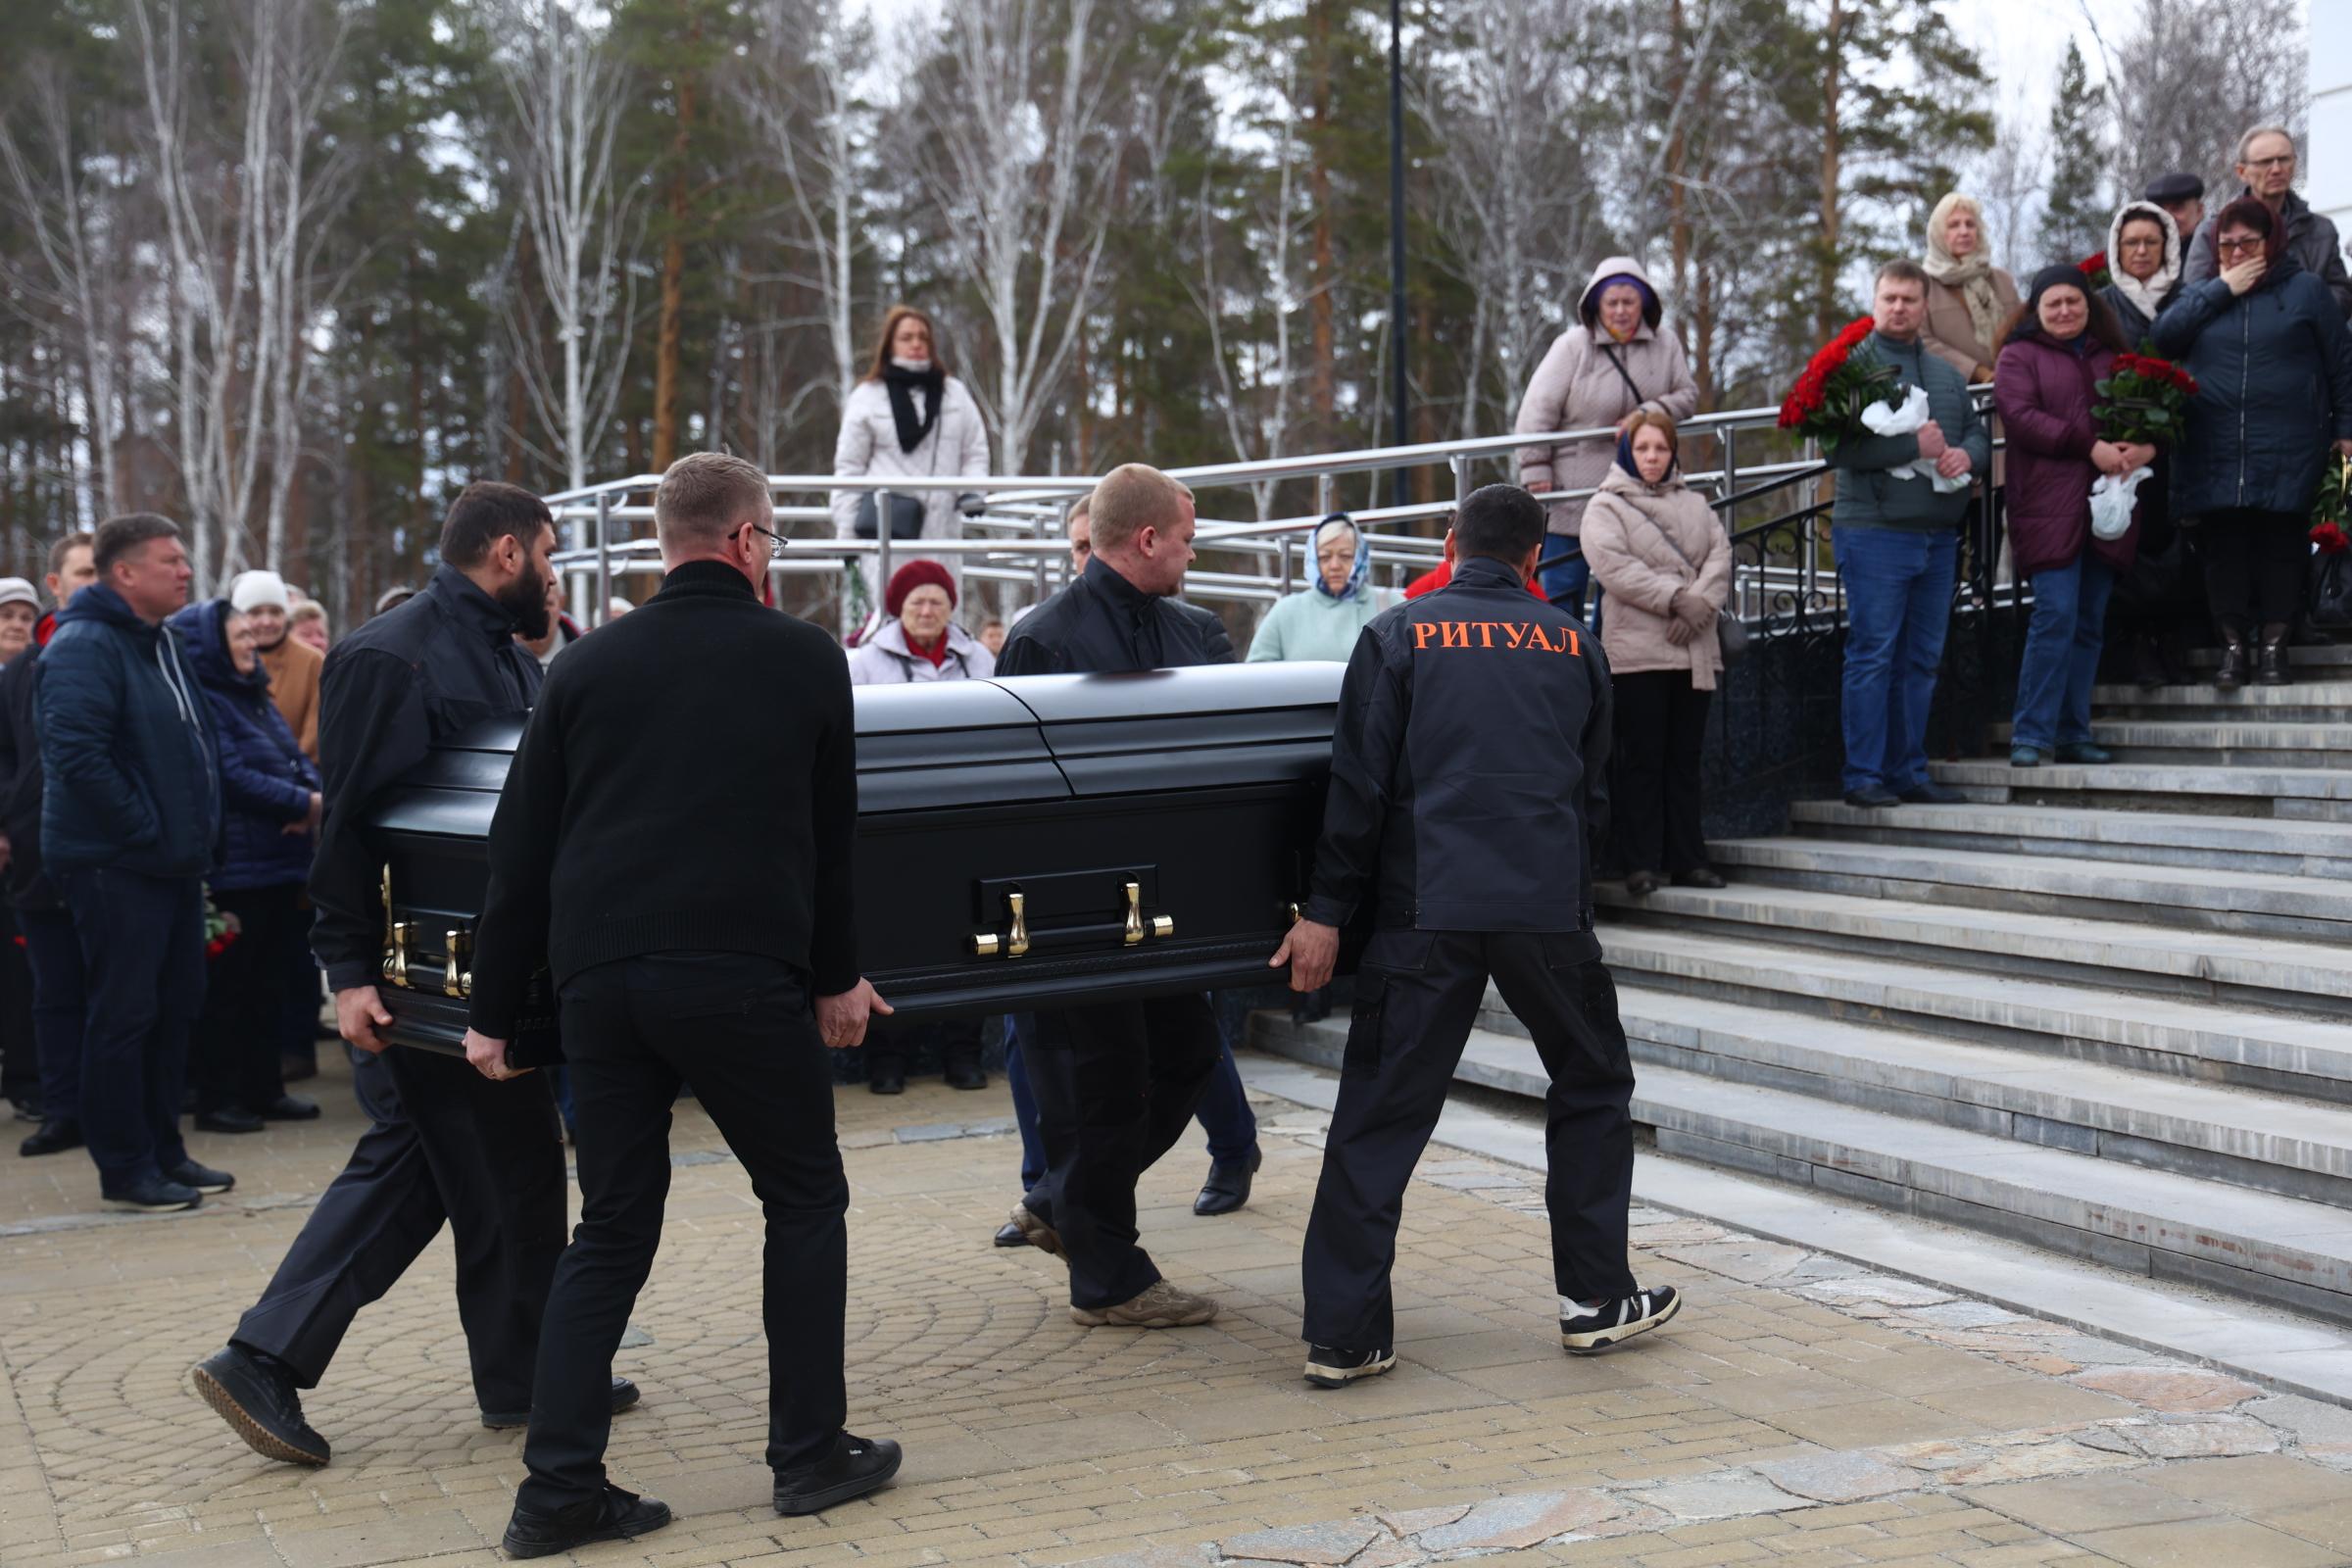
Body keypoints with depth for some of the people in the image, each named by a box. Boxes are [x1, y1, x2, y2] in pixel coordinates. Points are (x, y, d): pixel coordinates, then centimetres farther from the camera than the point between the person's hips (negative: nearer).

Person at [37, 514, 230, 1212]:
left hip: (172, 862, 9)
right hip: (115, 865, -9)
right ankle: (125, 1170, 5)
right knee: (122, 1016, -3)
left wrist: (197, 831, 15)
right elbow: (77, 755, -25)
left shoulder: (161, 643, 15)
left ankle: (163, 1150, 24)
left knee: (174, 1009, 14)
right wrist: (147, 831, -21)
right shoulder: (85, 646, -15)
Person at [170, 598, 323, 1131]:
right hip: (235, 867, -9)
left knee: (267, 982, 13)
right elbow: (233, 777, -20)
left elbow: (297, 758, 14)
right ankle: (218, 1100, 4)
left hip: (279, 863, 9)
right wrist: (304, 803, -15)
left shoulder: (255, 696, 17)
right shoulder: (204, 702, -12)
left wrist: (310, 796, -7)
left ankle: (265, 1088, 21)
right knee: (228, 986, -3)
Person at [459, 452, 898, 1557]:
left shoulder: (588, 668, 12)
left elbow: (520, 853, 10)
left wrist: (493, 1011, 14)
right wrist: (836, 977, 24)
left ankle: (559, 1491, 9)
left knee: (612, 1230, 13)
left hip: (600, 984, 4)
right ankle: (810, 1454, 18)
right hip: (743, 975, -3)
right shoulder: (806, 659, 6)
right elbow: (831, 838, 13)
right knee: (806, 1199, 15)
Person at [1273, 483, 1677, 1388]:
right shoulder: (1573, 647, 12)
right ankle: (1594, 1299, 22)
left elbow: (1359, 787, -2)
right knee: (1593, 1089, 20)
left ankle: (1341, 1334, -1)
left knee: (1379, 1118, 1)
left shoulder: (1398, 637, 4)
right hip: (1549, 909, 2)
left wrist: (1325, 913, 0)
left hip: (1425, 913, -1)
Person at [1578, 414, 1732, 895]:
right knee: (1641, 760, -3)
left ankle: (1687, 859, 12)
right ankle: (1641, 864, 0)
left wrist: (1700, 603, -13)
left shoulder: (1694, 504, 18)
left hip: (1694, 652, 5)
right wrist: (1677, 597, -17)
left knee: (1685, 759, 8)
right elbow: (1613, 566, -13)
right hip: (1637, 652, -5)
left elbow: (1720, 553, 5)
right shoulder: (1606, 507, 2)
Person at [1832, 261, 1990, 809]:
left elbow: (1978, 434, 18)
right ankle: (1864, 776, 0)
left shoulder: (1946, 373, 18)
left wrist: (1964, 455, -5)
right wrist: (1916, 446, -17)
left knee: (1922, 660, 10)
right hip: (1873, 532, -7)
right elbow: (1842, 447, -15)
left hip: (1938, 535, 7)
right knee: (1872, 656, -6)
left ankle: (1909, 772, 18)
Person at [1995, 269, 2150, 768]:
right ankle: (2030, 736, -9)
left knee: (2091, 623, 6)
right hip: (2049, 507, -5)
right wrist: (2091, 446, -17)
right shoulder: (2020, 356, 5)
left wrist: (2146, 446, -6)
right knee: (2056, 616, -14)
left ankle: (2073, 734, 12)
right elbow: (2020, 416, -10)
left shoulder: (2111, 356, 20)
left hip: (2106, 509, 5)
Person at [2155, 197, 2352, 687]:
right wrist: (2222, 289, -5)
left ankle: (2274, 645, 6)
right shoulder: (2202, 293, 14)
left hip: (2286, 451, -2)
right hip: (2215, 455, 2)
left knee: (2281, 545, 0)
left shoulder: (2306, 289, 7)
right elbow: (2164, 336, -5)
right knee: (2223, 548, 1)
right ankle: (2232, 644, 6)